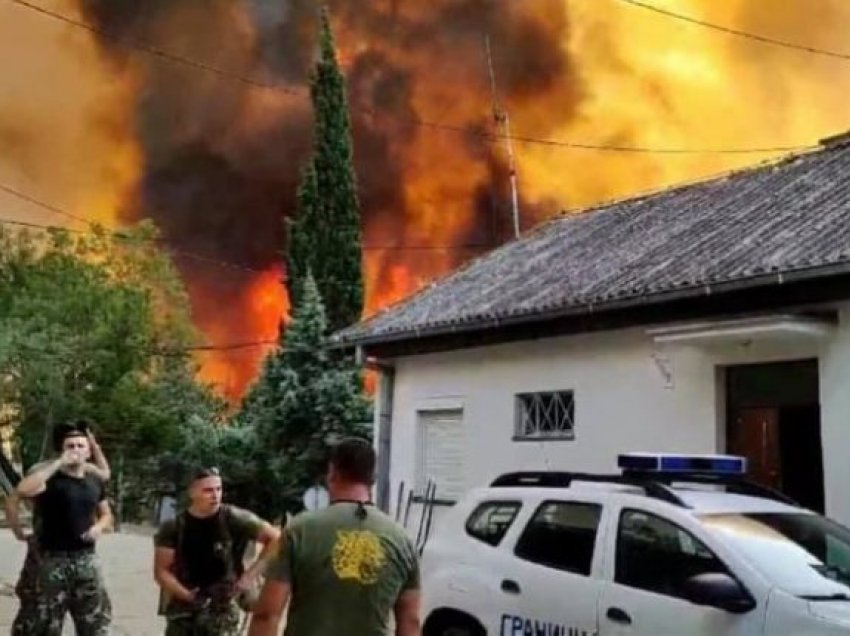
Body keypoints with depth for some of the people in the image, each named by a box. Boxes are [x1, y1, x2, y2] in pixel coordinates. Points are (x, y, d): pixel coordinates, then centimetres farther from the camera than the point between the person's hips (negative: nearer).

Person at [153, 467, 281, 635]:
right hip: (182, 606, 3)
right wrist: (185, 595, -18)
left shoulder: (234, 519, -9)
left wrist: (251, 574, -12)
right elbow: (161, 571, -1)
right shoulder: (173, 527, -3)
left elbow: (275, 538, -6)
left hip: (222, 606, -2)